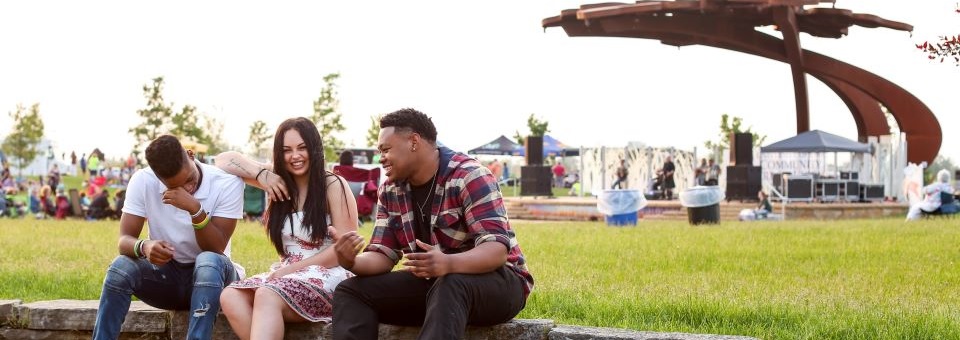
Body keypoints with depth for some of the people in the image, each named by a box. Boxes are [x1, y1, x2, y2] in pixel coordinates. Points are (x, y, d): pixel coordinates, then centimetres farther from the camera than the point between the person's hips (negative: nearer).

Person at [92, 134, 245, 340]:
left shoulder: (227, 183, -16)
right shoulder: (143, 181, -11)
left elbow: (216, 249, -19)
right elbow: (124, 240, -15)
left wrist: (196, 209, -35)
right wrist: (144, 246, -38)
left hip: (210, 279, -2)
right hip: (165, 275, 2)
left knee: (209, 262, -36)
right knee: (121, 266, -28)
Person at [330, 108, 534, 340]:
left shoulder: (470, 177, -18)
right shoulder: (391, 191, 3)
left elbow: (497, 249, -27)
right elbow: (383, 255, 0)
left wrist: (448, 264, -47)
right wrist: (352, 262, -24)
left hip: (496, 280, -6)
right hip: (433, 283, 7)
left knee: (449, 286, -40)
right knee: (351, 291, -11)